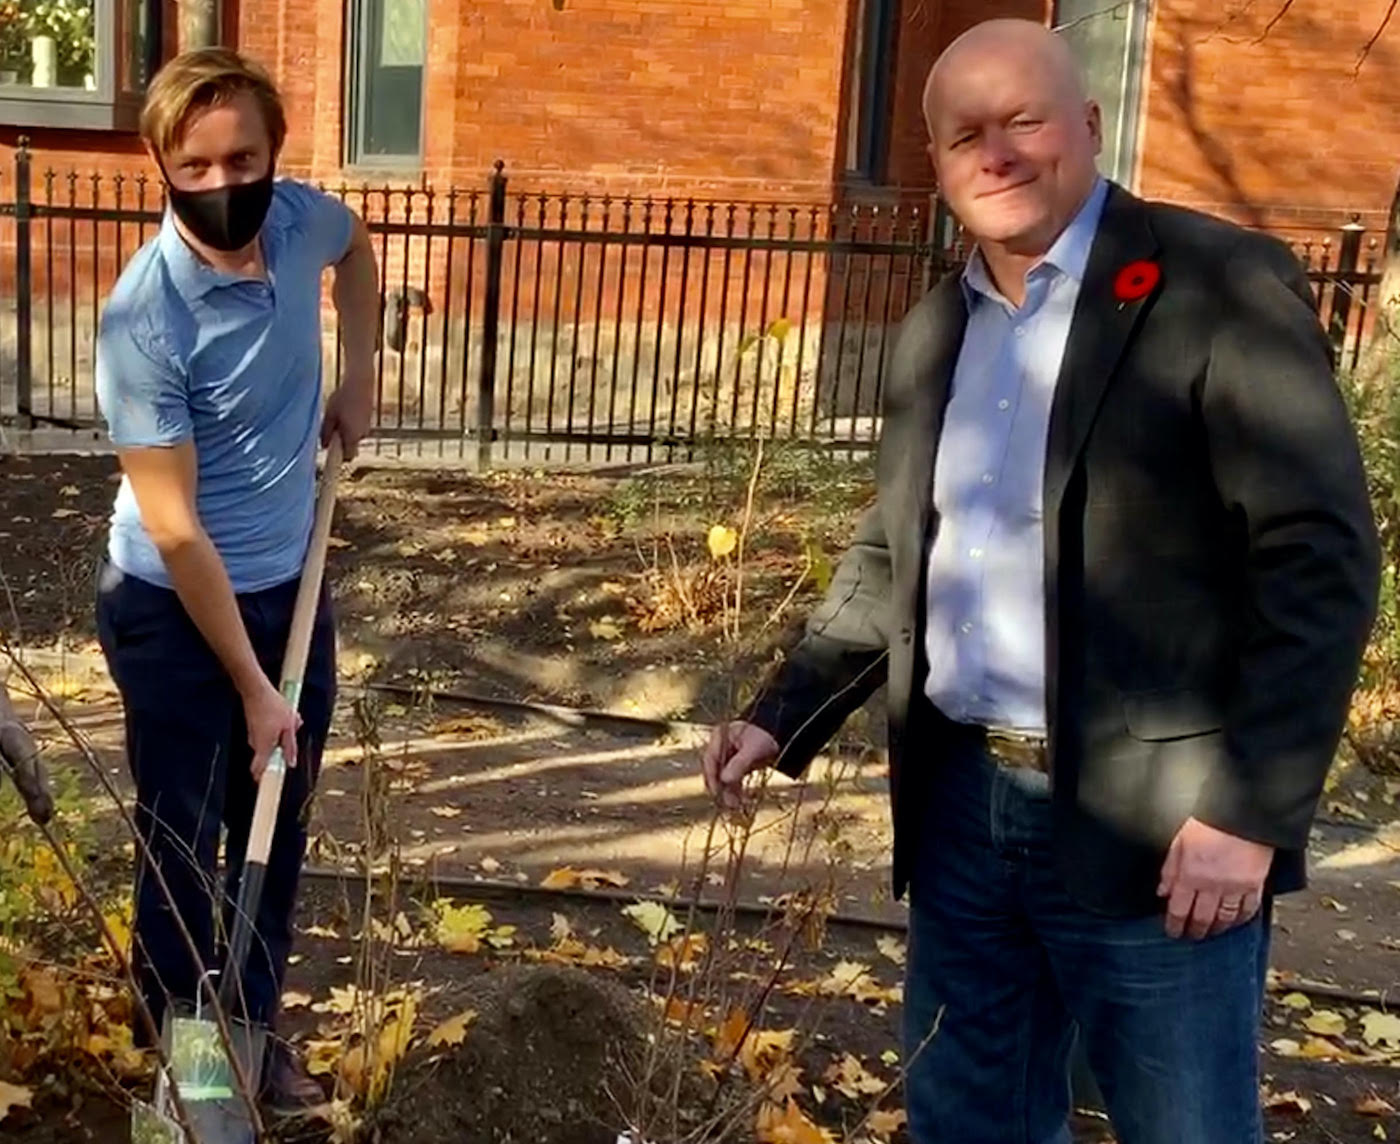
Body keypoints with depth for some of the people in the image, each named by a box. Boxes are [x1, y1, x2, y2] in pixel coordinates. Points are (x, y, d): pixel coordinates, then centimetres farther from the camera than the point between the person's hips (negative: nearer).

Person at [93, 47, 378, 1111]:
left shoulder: (300, 218, -10)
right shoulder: (145, 317, -27)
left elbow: (358, 245, 19)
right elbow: (174, 531, -24)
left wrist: (359, 376, 8)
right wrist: (251, 688, -20)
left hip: (291, 585, 6)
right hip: (174, 609, -6)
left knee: (278, 834, 16)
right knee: (184, 847, 8)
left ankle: (255, 1031, 34)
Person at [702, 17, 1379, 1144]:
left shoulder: (1222, 286, -11)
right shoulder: (937, 327, 10)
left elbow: (1322, 559, -15)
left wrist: (1249, 806, -19)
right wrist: (784, 714, 7)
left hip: (1153, 822, -6)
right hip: (963, 802, 6)